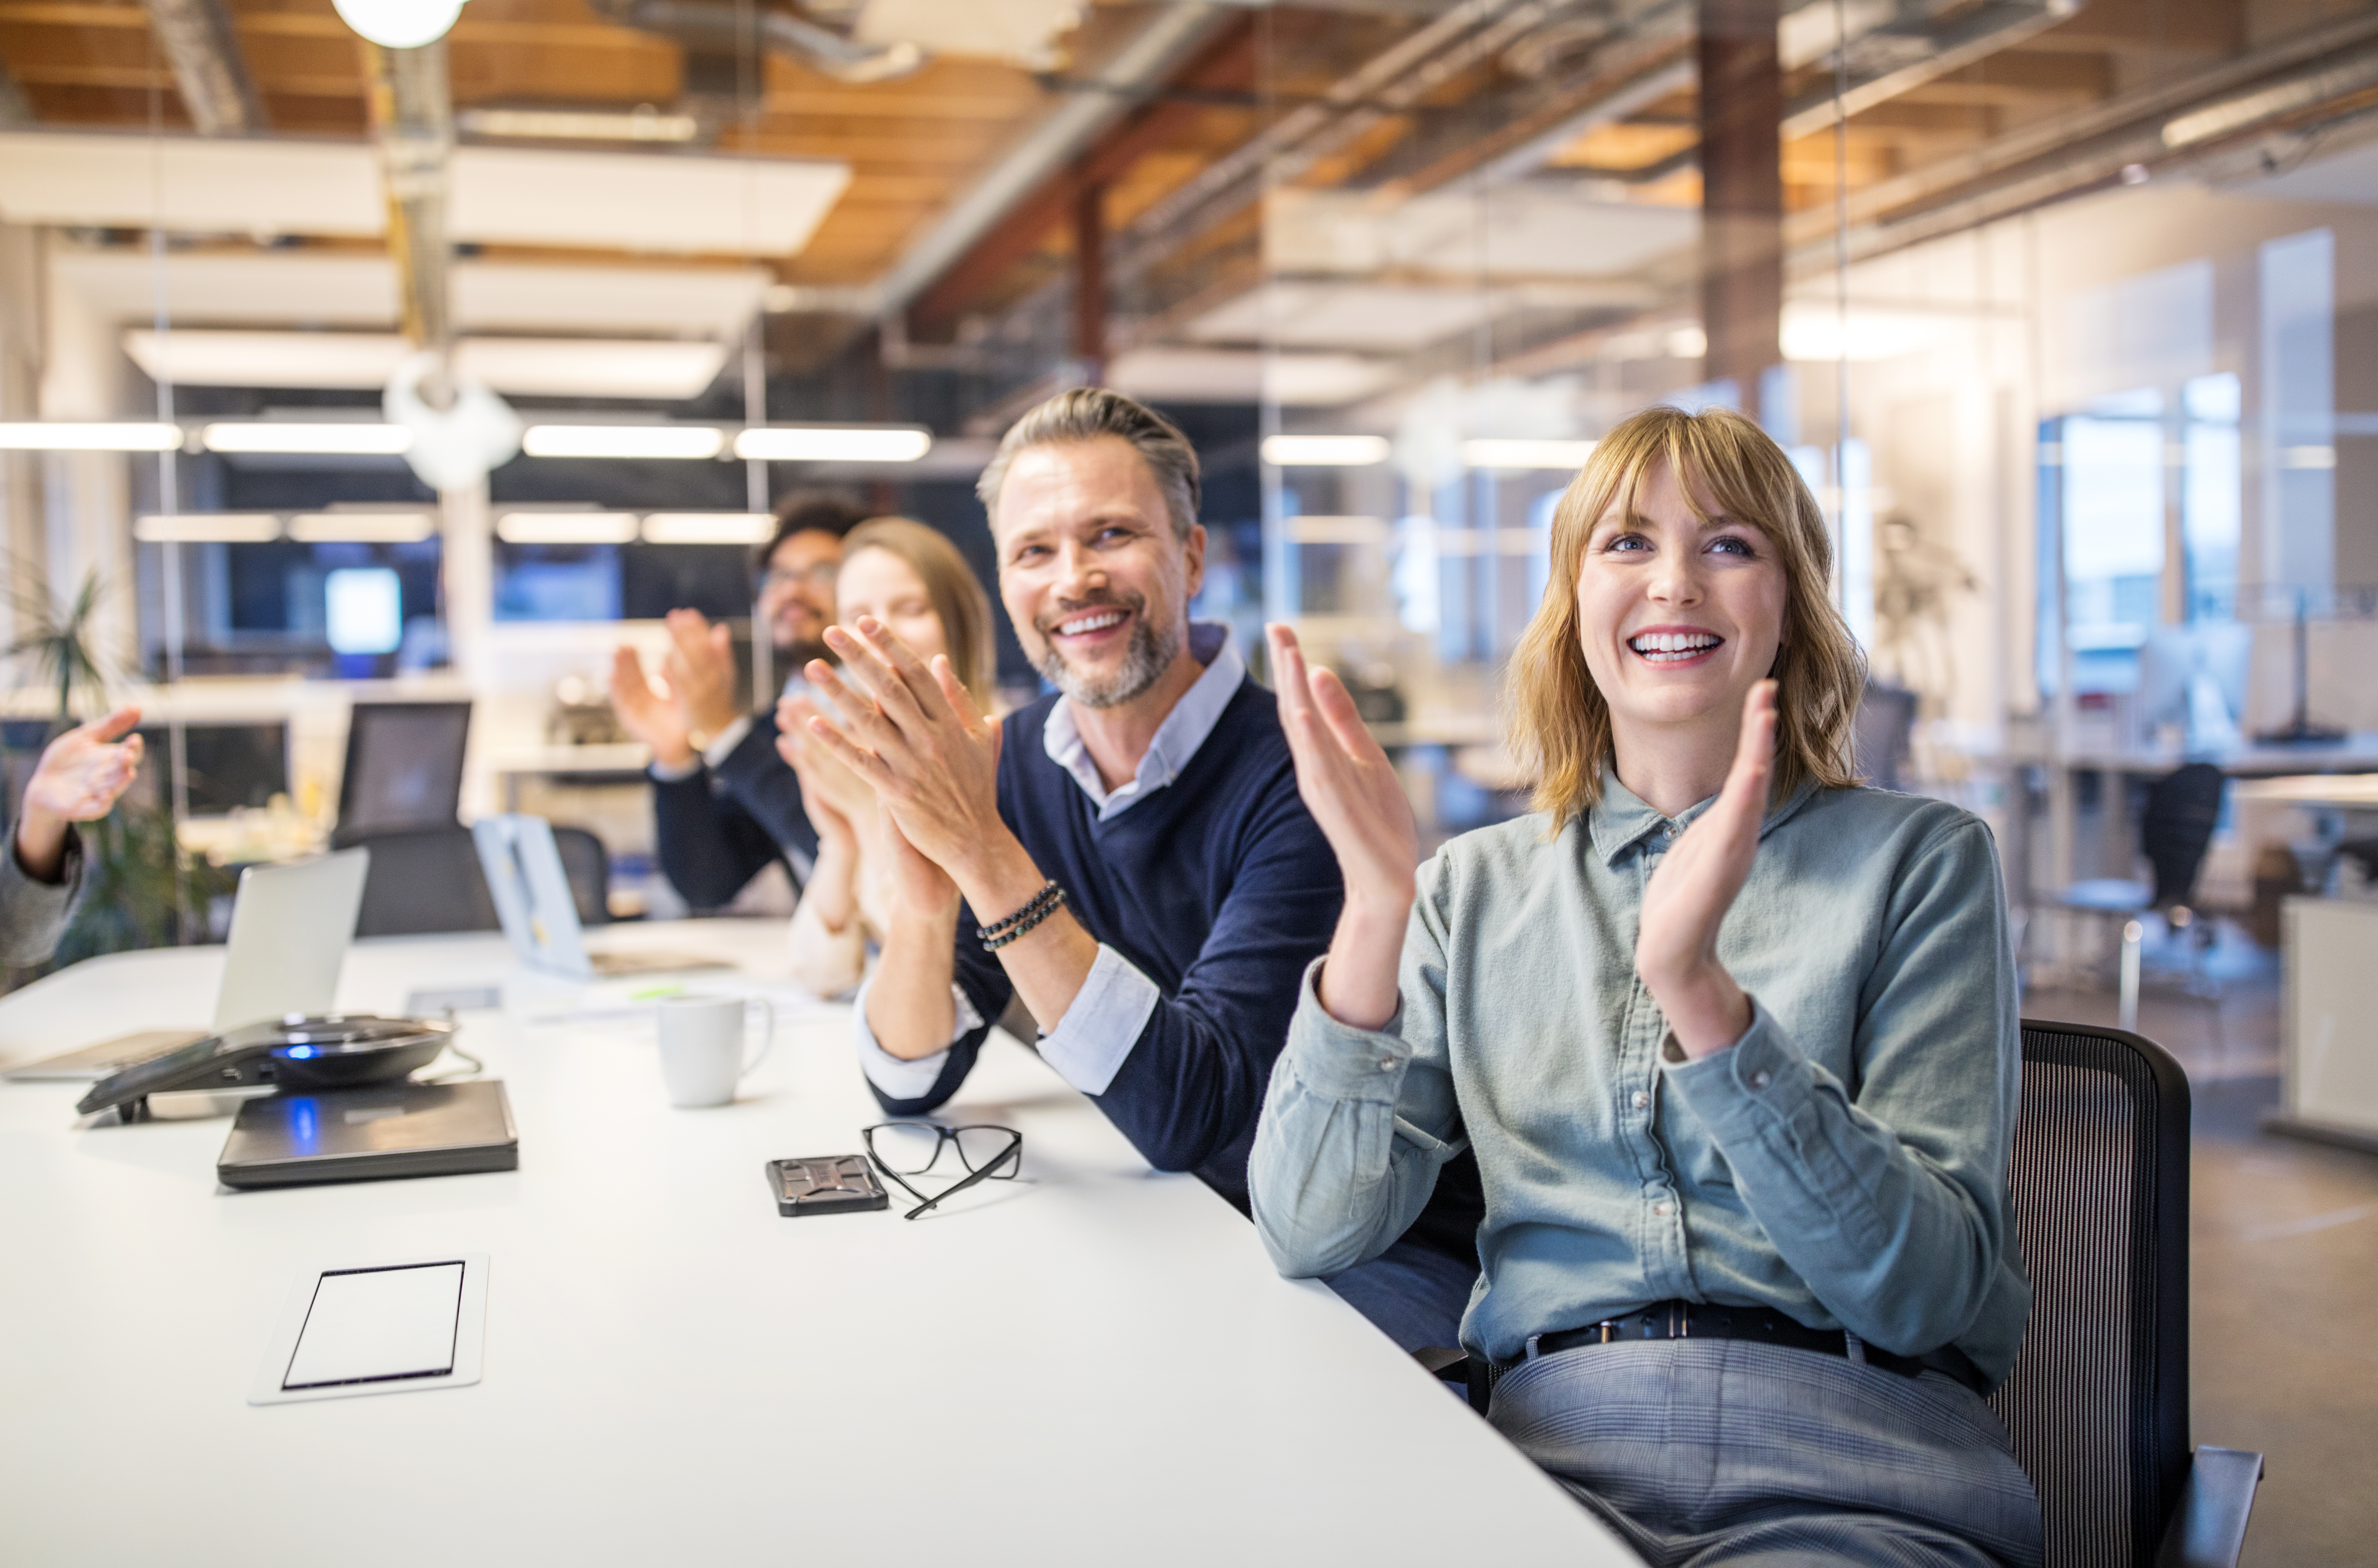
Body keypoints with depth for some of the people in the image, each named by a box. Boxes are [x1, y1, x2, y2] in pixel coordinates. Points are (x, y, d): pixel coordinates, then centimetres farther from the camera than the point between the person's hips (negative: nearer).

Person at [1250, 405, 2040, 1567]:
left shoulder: (1917, 859, 2)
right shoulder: (1475, 890, 9)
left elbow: (1935, 1290, -9)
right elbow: (1310, 1235, -1)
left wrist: (1699, 990, -23)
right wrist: (1374, 909, -15)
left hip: (1846, 1471, 0)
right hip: (1549, 1445, 1)